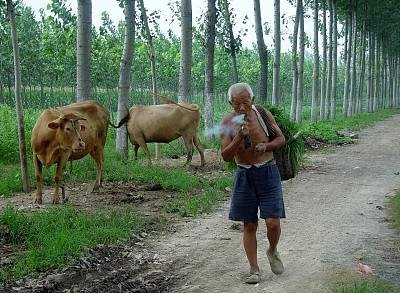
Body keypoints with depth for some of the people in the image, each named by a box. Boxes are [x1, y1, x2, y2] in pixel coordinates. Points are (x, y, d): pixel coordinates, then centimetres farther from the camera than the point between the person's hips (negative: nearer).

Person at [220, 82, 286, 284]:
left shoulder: (263, 114, -5)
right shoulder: (228, 122, -8)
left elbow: (281, 139, 5)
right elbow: (225, 156, -12)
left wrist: (266, 146, -15)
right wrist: (239, 137, -27)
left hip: (267, 172, 0)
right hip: (244, 175, 0)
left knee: (273, 222, -7)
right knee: (249, 225, 5)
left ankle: (272, 251, 25)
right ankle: (254, 269, 17)